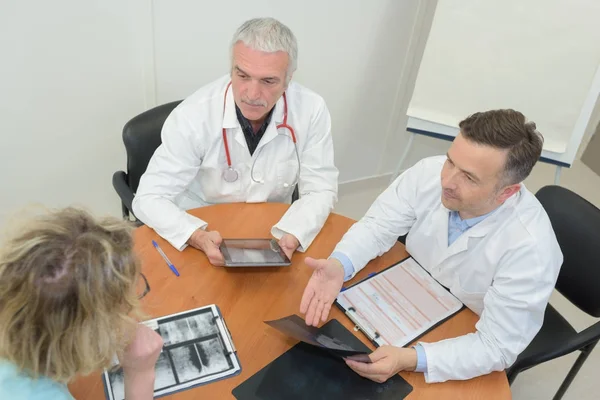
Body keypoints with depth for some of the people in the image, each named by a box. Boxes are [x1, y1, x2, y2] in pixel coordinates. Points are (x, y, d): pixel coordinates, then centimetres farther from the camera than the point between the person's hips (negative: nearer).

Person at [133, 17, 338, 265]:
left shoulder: (312, 110, -15)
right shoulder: (192, 116, -20)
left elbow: (320, 189, -9)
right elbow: (149, 198, -16)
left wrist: (292, 236, -27)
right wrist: (198, 237, -34)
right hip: (204, 241, -1)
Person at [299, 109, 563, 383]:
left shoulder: (530, 247, -32)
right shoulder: (429, 173, -22)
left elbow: (498, 348, -27)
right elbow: (378, 226, -13)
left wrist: (411, 360, -41)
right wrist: (339, 265, -34)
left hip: (466, 345, -3)